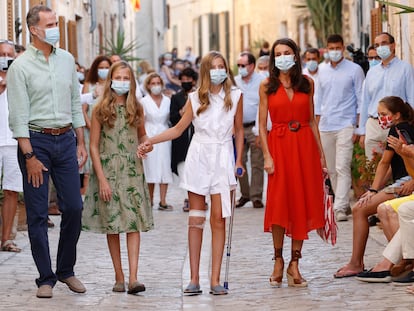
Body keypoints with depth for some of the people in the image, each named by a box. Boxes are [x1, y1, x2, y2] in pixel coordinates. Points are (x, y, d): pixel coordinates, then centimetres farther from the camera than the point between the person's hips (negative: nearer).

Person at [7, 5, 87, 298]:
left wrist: (81, 143, 10)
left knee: (74, 208, 2)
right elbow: (18, 116, -9)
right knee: (38, 215, -1)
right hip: (36, 141, -4)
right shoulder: (21, 67, -7)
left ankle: (66, 270, 18)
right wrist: (29, 156, -13)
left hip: (66, 139, 4)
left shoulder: (67, 59, 9)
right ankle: (46, 278, 7)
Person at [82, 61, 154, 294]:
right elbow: (94, 146, -3)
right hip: (108, 171, -1)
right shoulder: (101, 110, -2)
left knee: (134, 223, -8)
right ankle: (119, 277, 10)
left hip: (132, 171, 2)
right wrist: (102, 179, -10)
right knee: (112, 225, 3)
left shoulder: (136, 109, 6)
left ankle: (133, 277, -14)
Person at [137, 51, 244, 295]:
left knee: (218, 219, -6)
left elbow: (239, 130, 10)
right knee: (196, 219, 0)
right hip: (198, 158, 1)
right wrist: (150, 142, 0)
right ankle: (194, 279, 2)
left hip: (222, 159, -1)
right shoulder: (196, 98, 5)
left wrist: (239, 160, 4)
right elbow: (178, 129, 9)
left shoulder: (235, 96, 4)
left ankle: (215, 279, -4)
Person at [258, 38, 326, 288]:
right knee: (278, 203, -2)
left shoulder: (307, 83, 7)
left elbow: (312, 120, 9)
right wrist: (267, 155, -10)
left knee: (302, 202, 1)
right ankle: (278, 261, 12)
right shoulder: (267, 86, 2)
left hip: (304, 145, 2)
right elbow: (262, 124, 0)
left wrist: (321, 153, 5)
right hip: (279, 145, -2)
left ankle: (294, 264, 8)